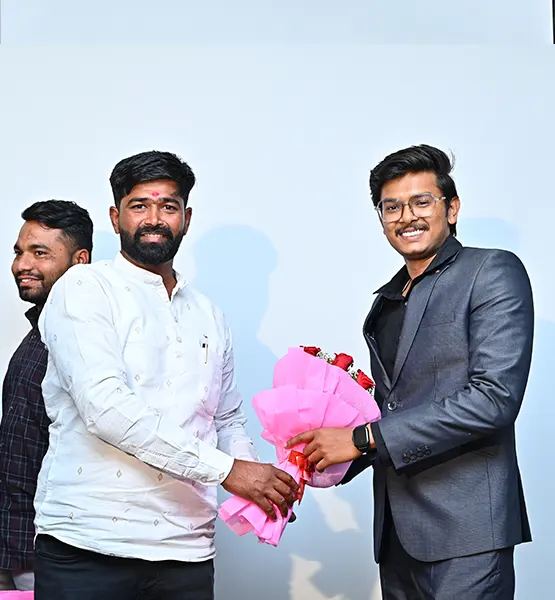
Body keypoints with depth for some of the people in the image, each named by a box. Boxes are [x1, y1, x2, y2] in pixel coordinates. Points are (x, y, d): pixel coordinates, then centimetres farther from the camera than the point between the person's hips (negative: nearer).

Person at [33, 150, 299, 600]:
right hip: (87, 547, -5)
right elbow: (104, 405, -17)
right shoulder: (85, 288, -3)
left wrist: (263, 486, 0)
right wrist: (225, 469, -18)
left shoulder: (209, 316, 16)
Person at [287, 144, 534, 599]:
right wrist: (338, 459, 2)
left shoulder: (493, 272, -6)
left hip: (464, 526, -6)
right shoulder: (387, 300, 16)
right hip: (396, 526, 7)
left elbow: (494, 398, -17)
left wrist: (363, 438, -16)